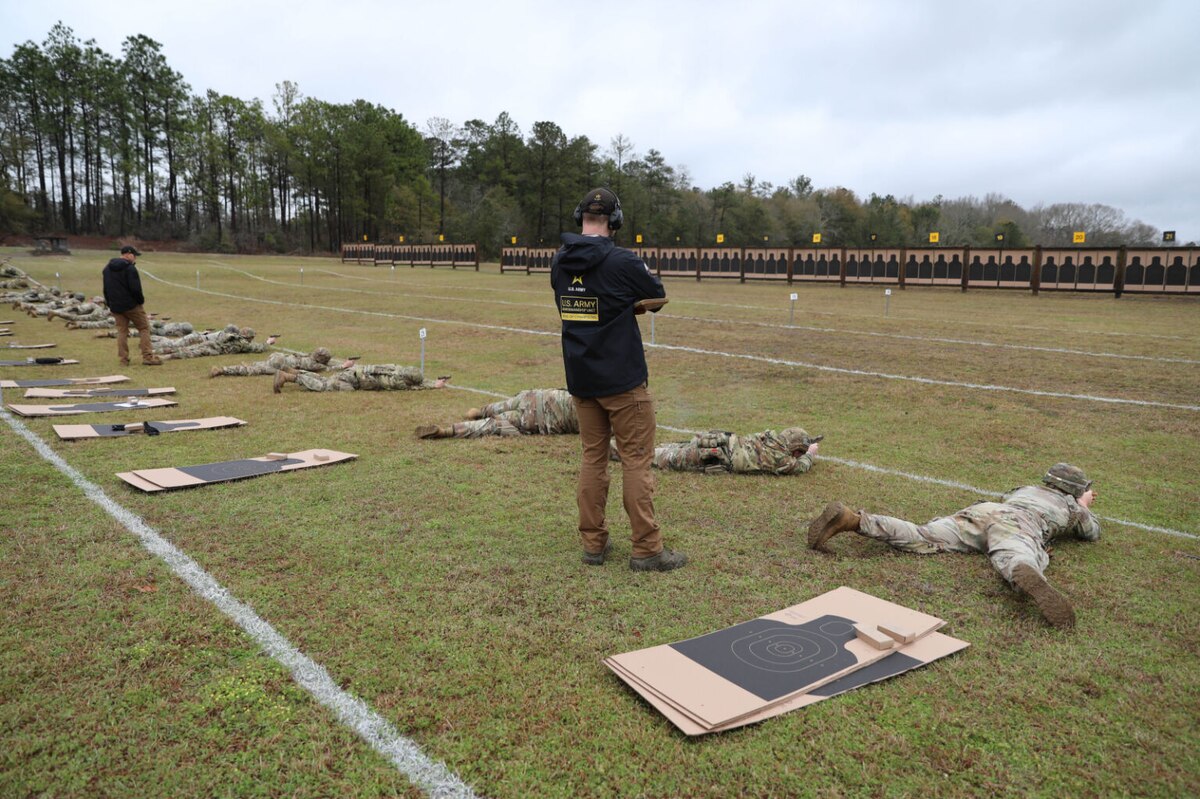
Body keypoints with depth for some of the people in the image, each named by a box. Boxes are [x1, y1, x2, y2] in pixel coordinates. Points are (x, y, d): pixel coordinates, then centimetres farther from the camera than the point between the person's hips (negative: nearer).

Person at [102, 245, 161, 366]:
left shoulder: (107, 269, 13)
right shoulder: (129, 268, -14)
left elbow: (106, 289, 17)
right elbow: (135, 288, -19)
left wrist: (110, 304, 21)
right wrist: (141, 300, -3)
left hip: (116, 307, 7)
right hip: (131, 305, -7)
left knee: (121, 331, 10)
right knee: (144, 328, 1)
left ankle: (123, 359, 7)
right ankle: (147, 357, -4)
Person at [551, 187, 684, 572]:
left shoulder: (559, 262, 2)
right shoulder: (623, 262, -15)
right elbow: (658, 296, 1)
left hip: (580, 377, 6)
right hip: (622, 379, -5)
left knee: (593, 458, 13)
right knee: (636, 461, 1)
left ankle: (593, 543, 17)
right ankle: (646, 550, 5)